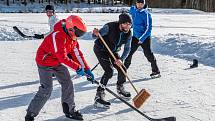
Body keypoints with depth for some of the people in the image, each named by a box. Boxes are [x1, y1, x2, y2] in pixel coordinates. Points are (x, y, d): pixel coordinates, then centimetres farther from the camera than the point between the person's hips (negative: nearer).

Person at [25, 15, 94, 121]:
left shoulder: (72, 38, -4)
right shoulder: (58, 36, -32)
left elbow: (77, 54, -2)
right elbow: (63, 58, -34)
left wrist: (87, 69, -7)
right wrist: (77, 68, -26)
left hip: (57, 62, 8)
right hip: (45, 62, -8)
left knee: (67, 84, 6)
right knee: (46, 90, -13)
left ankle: (70, 110, 22)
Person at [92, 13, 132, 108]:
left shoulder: (128, 34, -10)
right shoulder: (110, 27, -28)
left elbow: (127, 49, -6)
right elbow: (95, 35, -23)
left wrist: (121, 59, -21)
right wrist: (96, 34, -47)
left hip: (113, 51, 7)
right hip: (100, 50, -7)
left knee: (122, 69, 6)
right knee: (109, 71, -21)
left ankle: (120, 88, 36)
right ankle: (99, 97, -19)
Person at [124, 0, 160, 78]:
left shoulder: (146, 14, -17)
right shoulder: (132, 10, 2)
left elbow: (148, 28, -20)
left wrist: (142, 38, -25)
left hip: (145, 37, -6)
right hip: (135, 36, 6)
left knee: (148, 54, -7)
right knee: (129, 52, 8)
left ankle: (156, 71, 3)